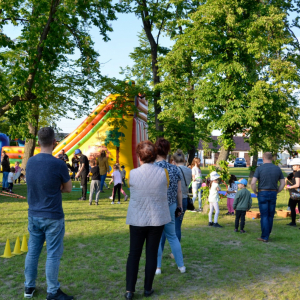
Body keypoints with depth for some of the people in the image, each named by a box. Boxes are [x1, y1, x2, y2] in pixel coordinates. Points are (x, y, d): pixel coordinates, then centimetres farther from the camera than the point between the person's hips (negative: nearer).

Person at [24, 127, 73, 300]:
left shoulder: (30, 162, 0)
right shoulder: (59, 164, -17)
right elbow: (68, 189, -4)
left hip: (33, 215, 6)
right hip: (53, 217, -6)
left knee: (33, 251, 16)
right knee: (53, 254, 4)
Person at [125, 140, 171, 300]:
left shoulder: (132, 174, -12)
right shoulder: (163, 172, -11)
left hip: (137, 219, 0)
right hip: (157, 218, 0)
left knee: (134, 253, 9)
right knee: (152, 253, 10)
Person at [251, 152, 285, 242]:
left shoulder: (259, 168, -7)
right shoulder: (277, 169, 5)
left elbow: (253, 183, -15)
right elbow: (282, 184, 6)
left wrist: (255, 192, 0)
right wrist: (276, 192, 13)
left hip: (262, 194, -3)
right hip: (273, 194, 3)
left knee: (264, 216, 1)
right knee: (270, 216, 12)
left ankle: (264, 237, 1)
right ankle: (266, 235, 18)